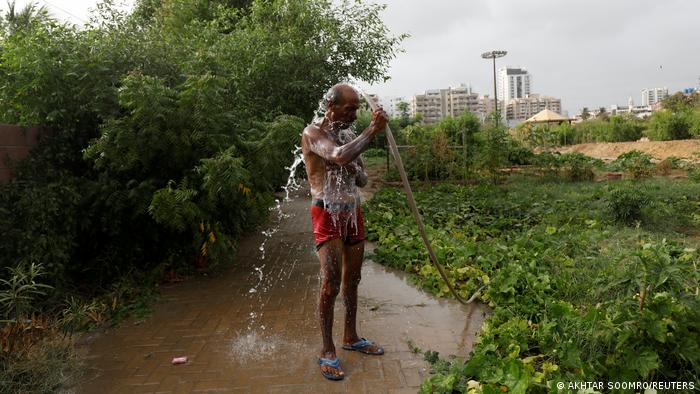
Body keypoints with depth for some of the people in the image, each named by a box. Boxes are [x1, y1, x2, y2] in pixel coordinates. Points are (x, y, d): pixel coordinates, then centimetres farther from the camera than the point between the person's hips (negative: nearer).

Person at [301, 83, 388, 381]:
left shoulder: (350, 135, 11)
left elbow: (363, 180, 15)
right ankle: (327, 351, 1)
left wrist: (354, 170, -8)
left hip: (353, 212, 7)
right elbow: (340, 156, -31)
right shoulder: (313, 133, -9)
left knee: (352, 279, 12)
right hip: (327, 214, -7)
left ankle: (351, 337, 27)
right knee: (331, 281, -10)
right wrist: (373, 130, -21)